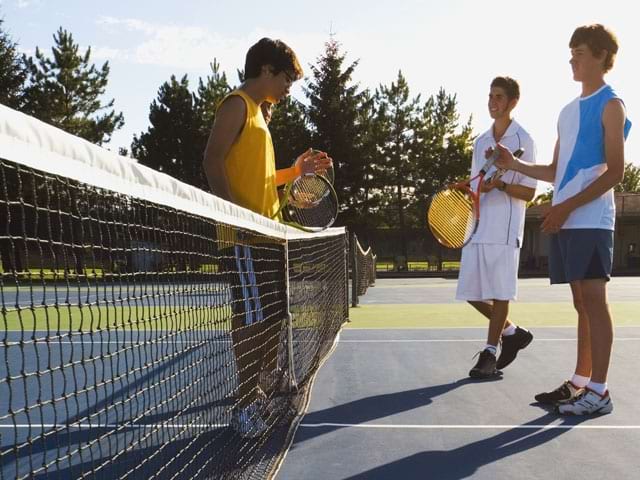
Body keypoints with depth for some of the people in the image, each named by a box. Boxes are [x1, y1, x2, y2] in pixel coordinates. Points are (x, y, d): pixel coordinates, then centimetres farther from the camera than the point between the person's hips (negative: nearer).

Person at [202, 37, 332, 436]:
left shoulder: (258, 113, 24)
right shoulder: (237, 104, -4)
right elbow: (213, 160, -16)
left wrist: (295, 171, 14)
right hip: (245, 236, -10)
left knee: (273, 317, 13)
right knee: (251, 318, -7)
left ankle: (263, 393, 26)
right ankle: (245, 405, 2)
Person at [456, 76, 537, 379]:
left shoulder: (523, 140, -2)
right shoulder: (481, 142, 17)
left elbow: (529, 192, -6)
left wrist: (500, 185, -21)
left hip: (505, 229, -6)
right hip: (476, 227, 7)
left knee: (499, 291, -2)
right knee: (471, 292, 6)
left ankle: (489, 353, 9)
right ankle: (511, 332, 26)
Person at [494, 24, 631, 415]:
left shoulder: (610, 105, -2)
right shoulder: (569, 111, 20)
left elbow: (615, 171, -11)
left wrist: (568, 206, -17)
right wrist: (515, 165, 10)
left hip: (590, 220, -7)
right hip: (565, 221, 7)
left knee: (595, 301, -6)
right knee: (582, 304, 10)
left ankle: (598, 392, -2)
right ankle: (580, 382, 17)